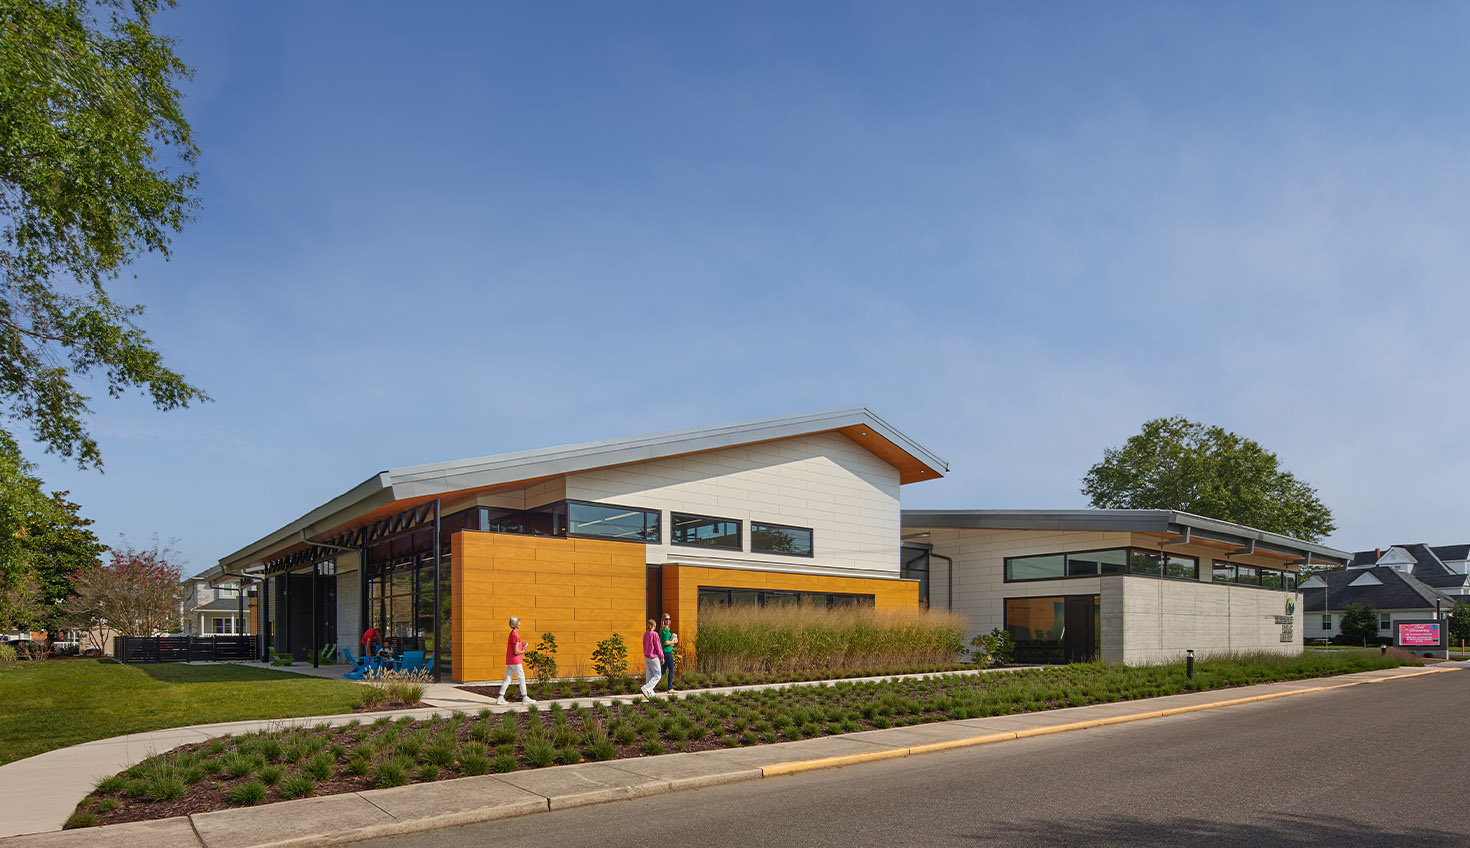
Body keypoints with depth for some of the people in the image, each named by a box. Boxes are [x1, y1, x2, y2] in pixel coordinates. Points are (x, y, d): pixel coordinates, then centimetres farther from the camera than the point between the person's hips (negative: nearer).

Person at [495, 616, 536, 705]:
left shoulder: (511, 634, 14)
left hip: (509, 661, 9)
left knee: (507, 679, 7)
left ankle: (500, 698, 3)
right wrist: (523, 651, -3)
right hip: (515, 661, -9)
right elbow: (516, 651, -20)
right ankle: (525, 698, 3)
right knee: (522, 678, 0)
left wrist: (520, 645, 12)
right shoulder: (516, 635, -17)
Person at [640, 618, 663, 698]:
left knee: (649, 676, 10)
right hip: (653, 657, -7)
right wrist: (662, 656, -4)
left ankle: (650, 693, 9)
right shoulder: (654, 634, -15)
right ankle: (645, 688, -14)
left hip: (646, 657, 7)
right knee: (657, 675, 0)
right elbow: (658, 646, -14)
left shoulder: (645, 634, 5)